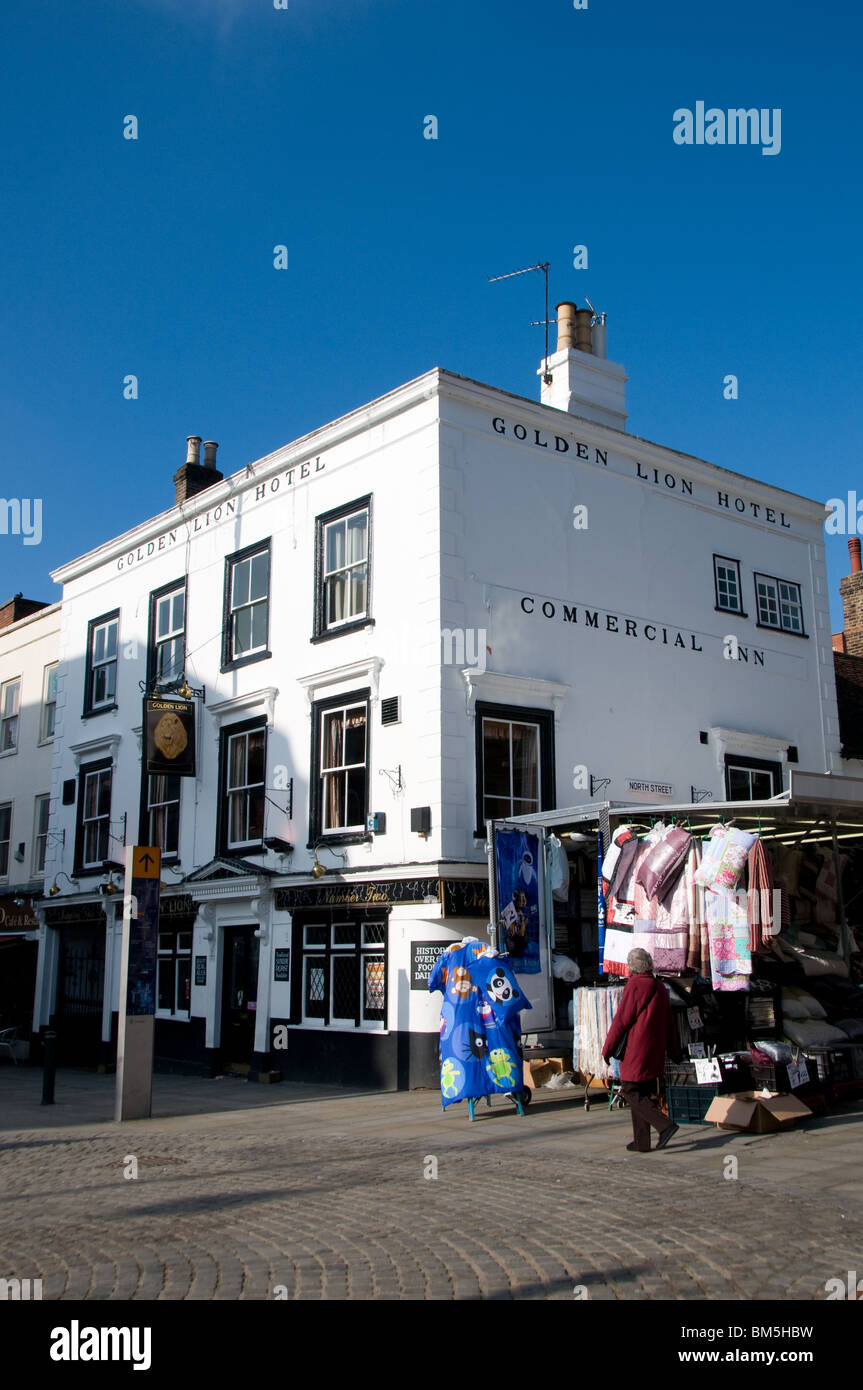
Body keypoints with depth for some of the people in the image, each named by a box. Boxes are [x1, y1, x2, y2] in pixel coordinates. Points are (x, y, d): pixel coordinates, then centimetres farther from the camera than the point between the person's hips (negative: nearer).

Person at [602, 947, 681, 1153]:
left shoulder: (635, 986, -12)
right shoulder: (659, 987, 12)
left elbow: (621, 1020, -13)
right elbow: (668, 1022, 19)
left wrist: (607, 1049, -7)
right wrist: (673, 1051, 26)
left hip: (636, 1051, -8)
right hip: (654, 1053, 8)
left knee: (631, 1092, -3)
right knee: (641, 1094, 13)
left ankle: (664, 1125, -15)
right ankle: (641, 1142, 13)